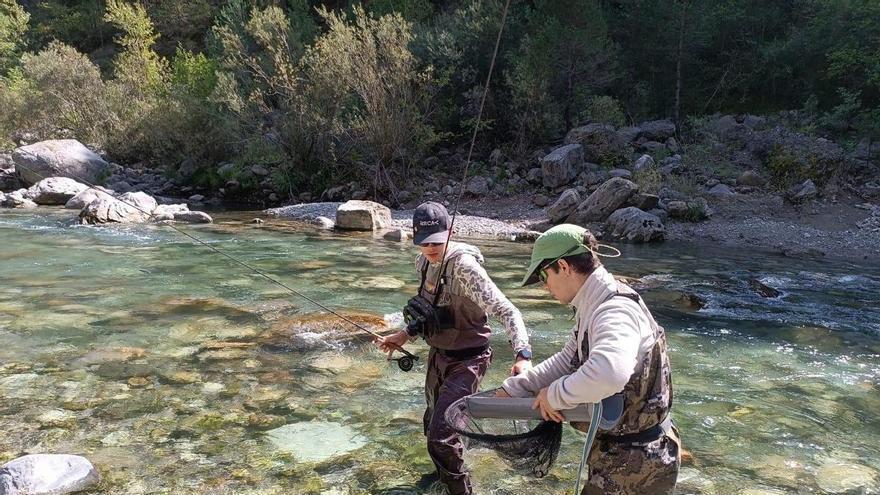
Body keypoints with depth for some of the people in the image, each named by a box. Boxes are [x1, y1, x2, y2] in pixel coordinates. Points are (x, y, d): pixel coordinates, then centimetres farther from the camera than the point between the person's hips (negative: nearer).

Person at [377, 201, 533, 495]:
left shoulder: (464, 267, -28)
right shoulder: (424, 262, -3)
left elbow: (506, 311, -35)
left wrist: (522, 355, -48)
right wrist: (406, 335, 6)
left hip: (465, 362, -8)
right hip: (438, 355, 8)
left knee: (440, 437, -13)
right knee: (432, 424, 26)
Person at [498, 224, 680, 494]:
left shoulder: (615, 311, -28)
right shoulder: (594, 307, 5)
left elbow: (609, 373, -46)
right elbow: (567, 360, 14)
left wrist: (555, 395, -29)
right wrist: (511, 389, 9)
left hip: (635, 465, -9)